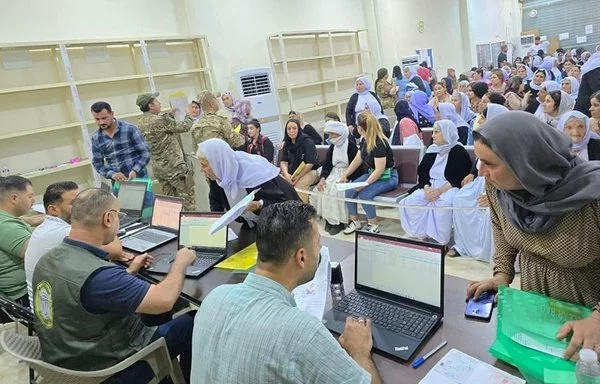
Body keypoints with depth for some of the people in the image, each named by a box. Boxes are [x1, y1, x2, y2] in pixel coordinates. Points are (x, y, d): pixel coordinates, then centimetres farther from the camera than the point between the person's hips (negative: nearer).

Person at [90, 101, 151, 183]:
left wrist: (135, 170, -23)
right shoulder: (96, 138, 4)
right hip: (118, 183, 3)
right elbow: (96, 163, 8)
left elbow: (145, 153, -8)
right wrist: (111, 174, -12)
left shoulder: (129, 129, -9)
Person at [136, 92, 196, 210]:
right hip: (174, 165, -8)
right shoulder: (160, 120, -19)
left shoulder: (141, 123, 6)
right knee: (187, 196, 2)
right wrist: (188, 115, 5)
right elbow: (184, 127, -12)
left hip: (158, 167, 8)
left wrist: (170, 115, 20)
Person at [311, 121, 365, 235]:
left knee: (336, 191, -29)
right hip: (334, 174, 7)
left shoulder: (351, 147, -11)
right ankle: (328, 218, -1)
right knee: (322, 189, -14)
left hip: (349, 177, -7)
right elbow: (327, 165, 6)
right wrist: (322, 179, -11)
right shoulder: (332, 147, 10)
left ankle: (339, 221, -15)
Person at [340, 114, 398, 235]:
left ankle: (373, 225, -7)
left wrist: (365, 184, -29)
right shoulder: (365, 141, 2)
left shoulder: (379, 144, -24)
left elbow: (379, 170, -26)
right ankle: (355, 222, 6)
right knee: (349, 190, -10)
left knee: (364, 194, -30)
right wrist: (344, 175, 4)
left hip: (387, 178, -8)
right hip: (372, 174, 8)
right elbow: (357, 160, 10)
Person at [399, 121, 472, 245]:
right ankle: (421, 232, -11)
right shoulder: (432, 150, 14)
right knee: (410, 202, -22)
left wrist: (440, 190, -23)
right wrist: (427, 188, -13)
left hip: (450, 188, -5)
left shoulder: (459, 152, -4)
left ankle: (441, 238, -23)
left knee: (442, 204, -38)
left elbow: (460, 179, -11)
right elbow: (423, 173, 9)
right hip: (431, 187, 5)